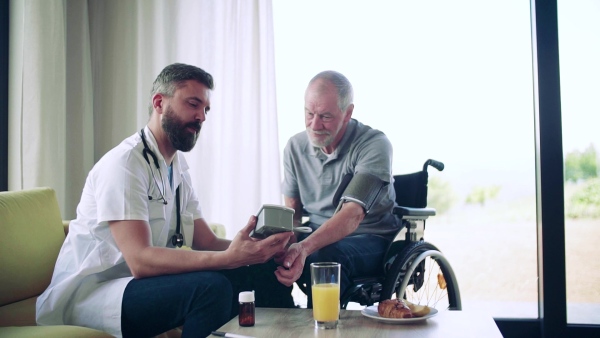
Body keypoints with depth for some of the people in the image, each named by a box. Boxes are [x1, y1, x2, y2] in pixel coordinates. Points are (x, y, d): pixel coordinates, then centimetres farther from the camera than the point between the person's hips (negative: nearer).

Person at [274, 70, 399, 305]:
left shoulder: (374, 144, -16)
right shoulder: (295, 146, 2)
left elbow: (353, 214, -28)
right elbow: (292, 212, 6)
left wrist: (305, 247, -44)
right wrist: (286, 243, -18)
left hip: (369, 239, -4)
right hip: (316, 236, 5)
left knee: (327, 257, -37)